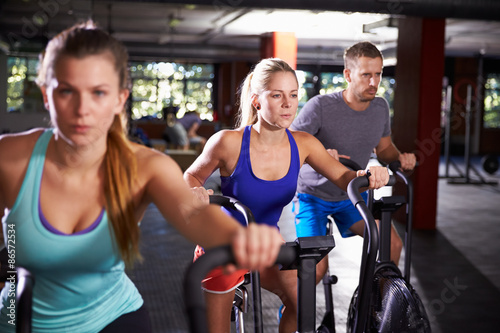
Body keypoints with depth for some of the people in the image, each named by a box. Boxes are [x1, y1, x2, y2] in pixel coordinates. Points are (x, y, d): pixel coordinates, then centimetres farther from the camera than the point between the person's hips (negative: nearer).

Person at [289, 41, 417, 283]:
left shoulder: (380, 107, -5)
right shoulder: (321, 106, -24)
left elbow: (384, 148, 10)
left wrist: (400, 158, -13)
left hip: (351, 195, 5)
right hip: (313, 196, -5)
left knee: (393, 244, -10)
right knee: (317, 266, -18)